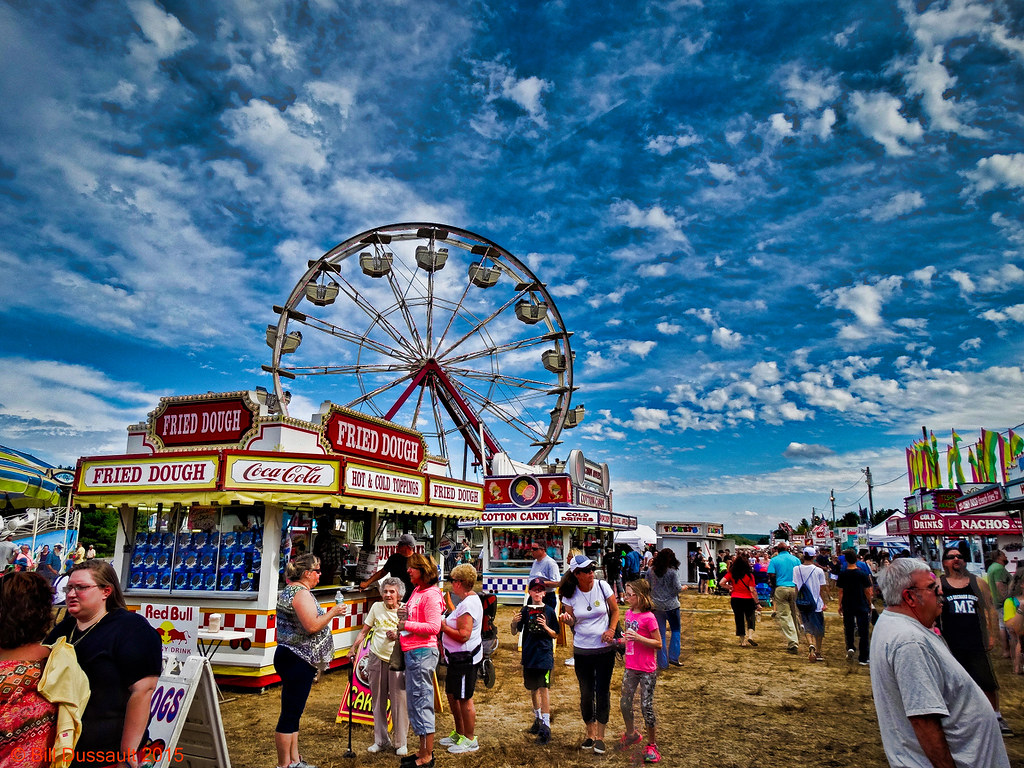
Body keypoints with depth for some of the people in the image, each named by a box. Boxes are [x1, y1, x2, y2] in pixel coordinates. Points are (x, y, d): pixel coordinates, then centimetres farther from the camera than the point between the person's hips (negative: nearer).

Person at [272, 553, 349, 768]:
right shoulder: (302, 593, -18)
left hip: (291, 659, 11)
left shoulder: (289, 590, 15)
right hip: (298, 661, -11)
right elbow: (312, 626, -25)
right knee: (290, 714, -3)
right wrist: (333, 612, -13)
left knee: (293, 713, 16)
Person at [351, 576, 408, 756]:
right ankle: (381, 740, 26)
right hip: (376, 659, 3)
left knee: (399, 702, -1)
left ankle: (401, 743, 14)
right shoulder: (376, 607, 2)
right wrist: (353, 648, 1)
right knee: (378, 701, 12)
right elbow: (364, 631, 9)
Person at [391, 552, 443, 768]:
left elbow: (434, 627, -23)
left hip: (422, 653, -10)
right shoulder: (417, 590, 12)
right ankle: (424, 750, 29)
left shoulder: (431, 595, -15)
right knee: (415, 700, 17)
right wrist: (400, 633, 8)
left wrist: (406, 624, -21)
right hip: (412, 652, 10)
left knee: (421, 701, -2)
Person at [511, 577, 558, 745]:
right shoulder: (525, 610, 3)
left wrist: (545, 627, -18)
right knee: (533, 689, 16)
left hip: (545, 655, -3)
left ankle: (546, 726, -8)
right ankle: (538, 718, 35)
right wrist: (514, 623, -19)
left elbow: (555, 635, 2)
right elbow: (515, 632, 3)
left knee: (544, 688, -11)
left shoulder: (549, 611, -2)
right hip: (529, 655, 3)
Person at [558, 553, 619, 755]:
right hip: (582, 650, 1)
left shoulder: (602, 586, -9)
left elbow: (615, 611, 3)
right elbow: (572, 622, 1)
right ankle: (590, 734, 30)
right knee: (586, 693, 10)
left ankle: (600, 737, 21)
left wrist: (611, 629, -12)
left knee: (603, 692, 5)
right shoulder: (570, 594, -7)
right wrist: (566, 619, -21)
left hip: (605, 648, -1)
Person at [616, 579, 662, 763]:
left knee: (646, 706, 2)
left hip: (647, 671, -7)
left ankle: (651, 744, 21)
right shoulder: (629, 613, 4)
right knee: (624, 703, 13)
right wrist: (619, 640, 3)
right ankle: (631, 734, 37)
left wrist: (638, 638, -26)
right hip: (631, 668, 7)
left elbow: (658, 643, -16)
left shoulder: (648, 617, -18)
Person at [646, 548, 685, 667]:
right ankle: (673, 657, 9)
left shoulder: (651, 570, 0)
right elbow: (677, 588, -12)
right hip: (671, 605, -3)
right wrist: (683, 588, 9)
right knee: (676, 631, 15)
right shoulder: (673, 571, -11)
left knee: (661, 634, 9)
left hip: (657, 606, 3)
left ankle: (663, 663, 11)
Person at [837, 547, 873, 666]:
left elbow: (840, 591, -1)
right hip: (862, 606, -1)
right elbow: (867, 591, -4)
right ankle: (863, 658, 7)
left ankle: (850, 647, 1)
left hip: (847, 606, 1)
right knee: (863, 631, 5)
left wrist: (840, 605, 9)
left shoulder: (842, 574, -5)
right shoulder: (862, 574, -9)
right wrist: (869, 604, 10)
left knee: (848, 628, 19)